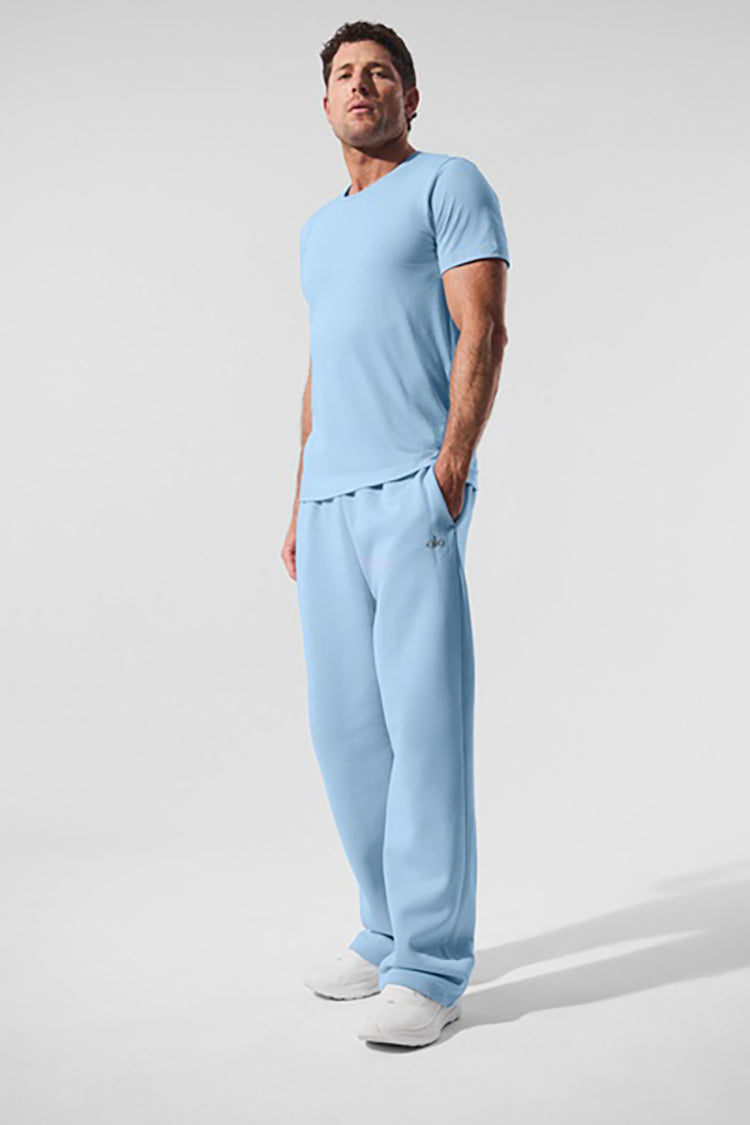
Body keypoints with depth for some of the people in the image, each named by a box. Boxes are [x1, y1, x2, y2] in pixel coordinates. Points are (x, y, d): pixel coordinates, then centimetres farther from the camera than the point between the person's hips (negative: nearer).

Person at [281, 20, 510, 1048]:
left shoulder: (451, 185, 5)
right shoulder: (318, 231, 26)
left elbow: (484, 333, -6)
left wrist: (451, 470, -17)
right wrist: (300, 507, 18)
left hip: (413, 492, -7)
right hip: (331, 502, 8)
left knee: (424, 721, -9)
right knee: (345, 728, 7)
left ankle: (431, 968, -2)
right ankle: (388, 935, 19)